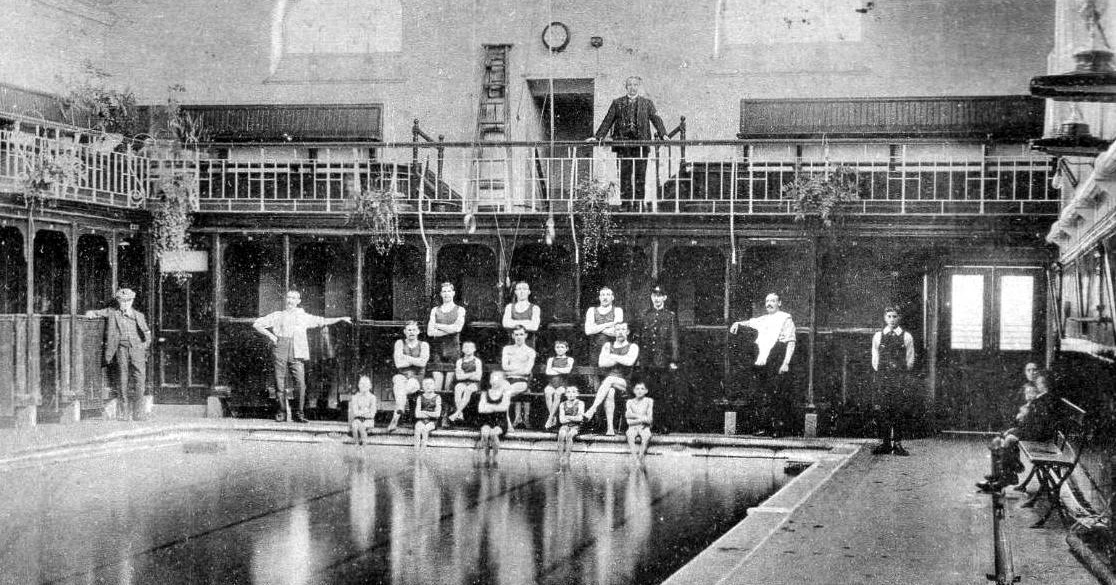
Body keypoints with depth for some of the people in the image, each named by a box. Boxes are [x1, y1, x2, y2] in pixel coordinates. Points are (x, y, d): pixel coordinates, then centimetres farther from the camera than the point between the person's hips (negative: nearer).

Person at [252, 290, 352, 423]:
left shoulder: (304, 316, 22)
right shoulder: (277, 315, 17)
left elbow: (323, 321, 28)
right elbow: (256, 324, 17)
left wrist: (341, 319, 23)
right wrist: (269, 334, 4)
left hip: (297, 353, 0)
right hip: (280, 350, 0)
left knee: (300, 382, -13)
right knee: (280, 383, -3)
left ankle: (299, 413, -9)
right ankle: (281, 412, 6)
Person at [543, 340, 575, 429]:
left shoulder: (569, 359, 13)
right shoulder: (551, 359, 20)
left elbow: (568, 370, -6)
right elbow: (548, 372, 3)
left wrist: (555, 369, 0)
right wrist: (561, 371, -4)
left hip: (563, 384, -2)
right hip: (552, 382, 2)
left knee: (557, 393, -36)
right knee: (547, 392, -33)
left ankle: (550, 418, -33)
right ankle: (554, 417, -32)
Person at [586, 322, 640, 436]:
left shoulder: (633, 347, 9)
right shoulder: (608, 346, 18)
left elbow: (629, 362, -13)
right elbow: (601, 363, 0)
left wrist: (612, 356, -3)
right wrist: (621, 360, -7)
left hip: (624, 383, -2)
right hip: (607, 382, 2)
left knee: (610, 380, -36)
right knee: (610, 392, -35)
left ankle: (592, 409, -45)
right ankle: (610, 428, -45)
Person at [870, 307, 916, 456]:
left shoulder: (906, 336, 6)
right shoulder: (878, 336, 10)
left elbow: (910, 359, 8)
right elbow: (875, 358, 13)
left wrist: (902, 374, 3)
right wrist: (879, 374, 6)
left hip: (901, 378, -1)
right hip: (881, 376, 1)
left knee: (899, 411, -2)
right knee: (881, 411, -3)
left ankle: (898, 443, 3)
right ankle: (884, 443, 3)